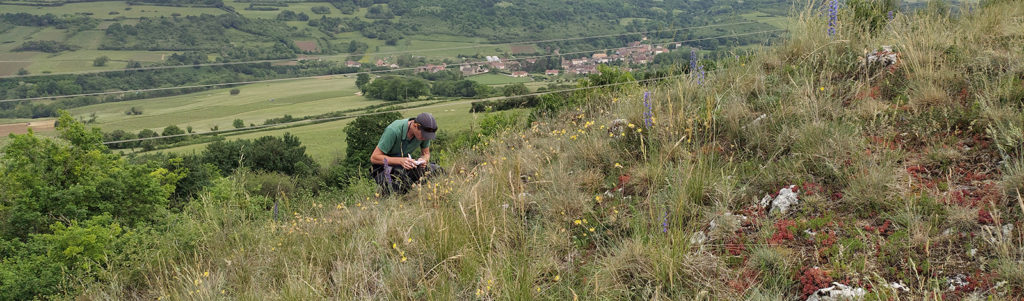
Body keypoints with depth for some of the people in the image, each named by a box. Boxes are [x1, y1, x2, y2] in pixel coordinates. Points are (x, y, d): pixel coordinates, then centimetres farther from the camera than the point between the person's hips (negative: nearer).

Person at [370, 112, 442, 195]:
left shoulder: (424, 131, -13)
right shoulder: (393, 130, -30)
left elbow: (426, 153, 5)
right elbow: (374, 158, -25)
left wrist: (423, 160, -21)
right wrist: (400, 160, -37)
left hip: (406, 162, 6)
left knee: (437, 170, -14)